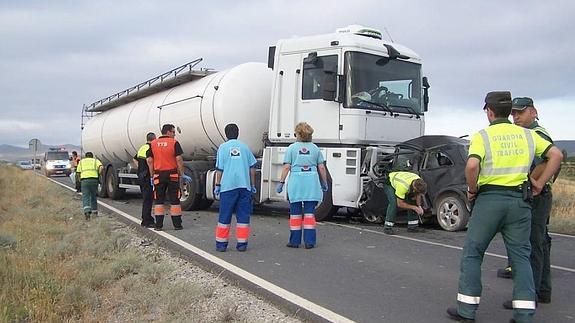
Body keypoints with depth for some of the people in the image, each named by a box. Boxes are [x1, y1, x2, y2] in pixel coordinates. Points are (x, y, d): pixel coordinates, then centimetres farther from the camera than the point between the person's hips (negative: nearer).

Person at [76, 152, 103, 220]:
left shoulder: (81, 161, 22)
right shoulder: (95, 160, 19)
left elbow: (78, 174, 16)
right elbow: (101, 167, -3)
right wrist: (98, 174, 10)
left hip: (84, 180, 0)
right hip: (94, 180, 0)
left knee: (85, 197, -2)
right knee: (94, 196, 19)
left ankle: (87, 212, -22)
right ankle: (94, 211, 29)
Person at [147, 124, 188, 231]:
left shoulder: (153, 144, 6)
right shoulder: (174, 143, -5)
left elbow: (149, 160, 3)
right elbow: (179, 159, -11)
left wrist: (152, 176, 8)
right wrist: (182, 174, -5)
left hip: (158, 175, 3)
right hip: (172, 174, -2)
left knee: (158, 200, 8)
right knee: (174, 200, 5)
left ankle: (159, 225, 7)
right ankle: (177, 224, 8)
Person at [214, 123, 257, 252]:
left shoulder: (223, 147, 3)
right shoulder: (244, 147, 10)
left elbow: (219, 169, 0)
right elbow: (252, 168, 11)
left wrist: (217, 185, 8)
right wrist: (253, 185, 18)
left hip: (228, 186, -2)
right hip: (244, 186, 2)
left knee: (225, 216, 5)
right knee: (243, 215, 7)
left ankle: (221, 244, 9)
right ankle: (242, 244, 7)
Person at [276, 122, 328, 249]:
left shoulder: (292, 148, 2)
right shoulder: (315, 148, 8)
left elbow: (286, 167, -3)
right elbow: (322, 168, 8)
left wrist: (281, 182, 2)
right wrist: (324, 183, 19)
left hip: (296, 182, -1)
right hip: (312, 182, 2)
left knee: (295, 213, 6)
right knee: (309, 212, 5)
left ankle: (295, 241, 11)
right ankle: (309, 241, 4)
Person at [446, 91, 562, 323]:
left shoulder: (482, 136, -4)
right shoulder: (527, 134, 10)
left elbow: (472, 165, -20)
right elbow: (556, 155, 7)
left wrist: (472, 189, -4)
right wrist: (540, 183, 10)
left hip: (490, 198, -4)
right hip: (520, 200, 4)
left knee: (472, 253, 6)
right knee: (520, 256, 10)